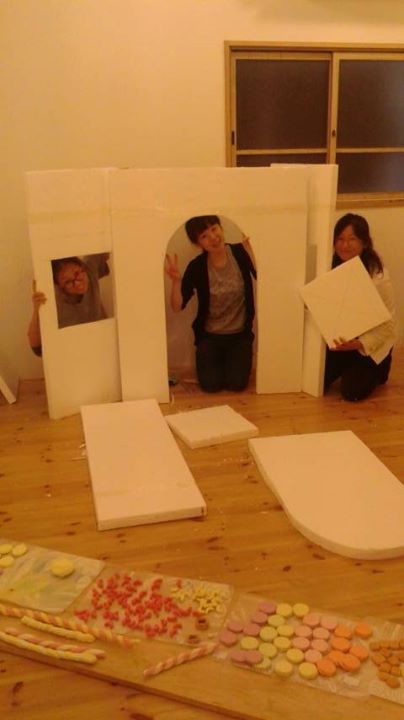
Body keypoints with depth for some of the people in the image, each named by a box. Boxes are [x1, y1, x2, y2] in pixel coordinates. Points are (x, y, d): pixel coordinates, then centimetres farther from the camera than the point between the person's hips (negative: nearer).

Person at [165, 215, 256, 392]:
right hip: (210, 335, 0)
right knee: (211, 385, -11)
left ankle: (232, 360, 23)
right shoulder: (197, 266, -13)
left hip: (240, 334, 0)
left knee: (237, 384, -11)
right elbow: (178, 307, -14)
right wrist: (176, 280, -29)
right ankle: (217, 361, 24)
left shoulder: (240, 253, -10)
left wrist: (250, 250, -28)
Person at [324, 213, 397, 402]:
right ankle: (348, 368, 25)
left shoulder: (379, 276, -24)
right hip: (341, 340, 4)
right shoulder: (332, 269, -8)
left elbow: (388, 324, -22)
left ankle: (377, 371, 18)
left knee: (352, 391, -15)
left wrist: (359, 343, -34)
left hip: (371, 344, -4)